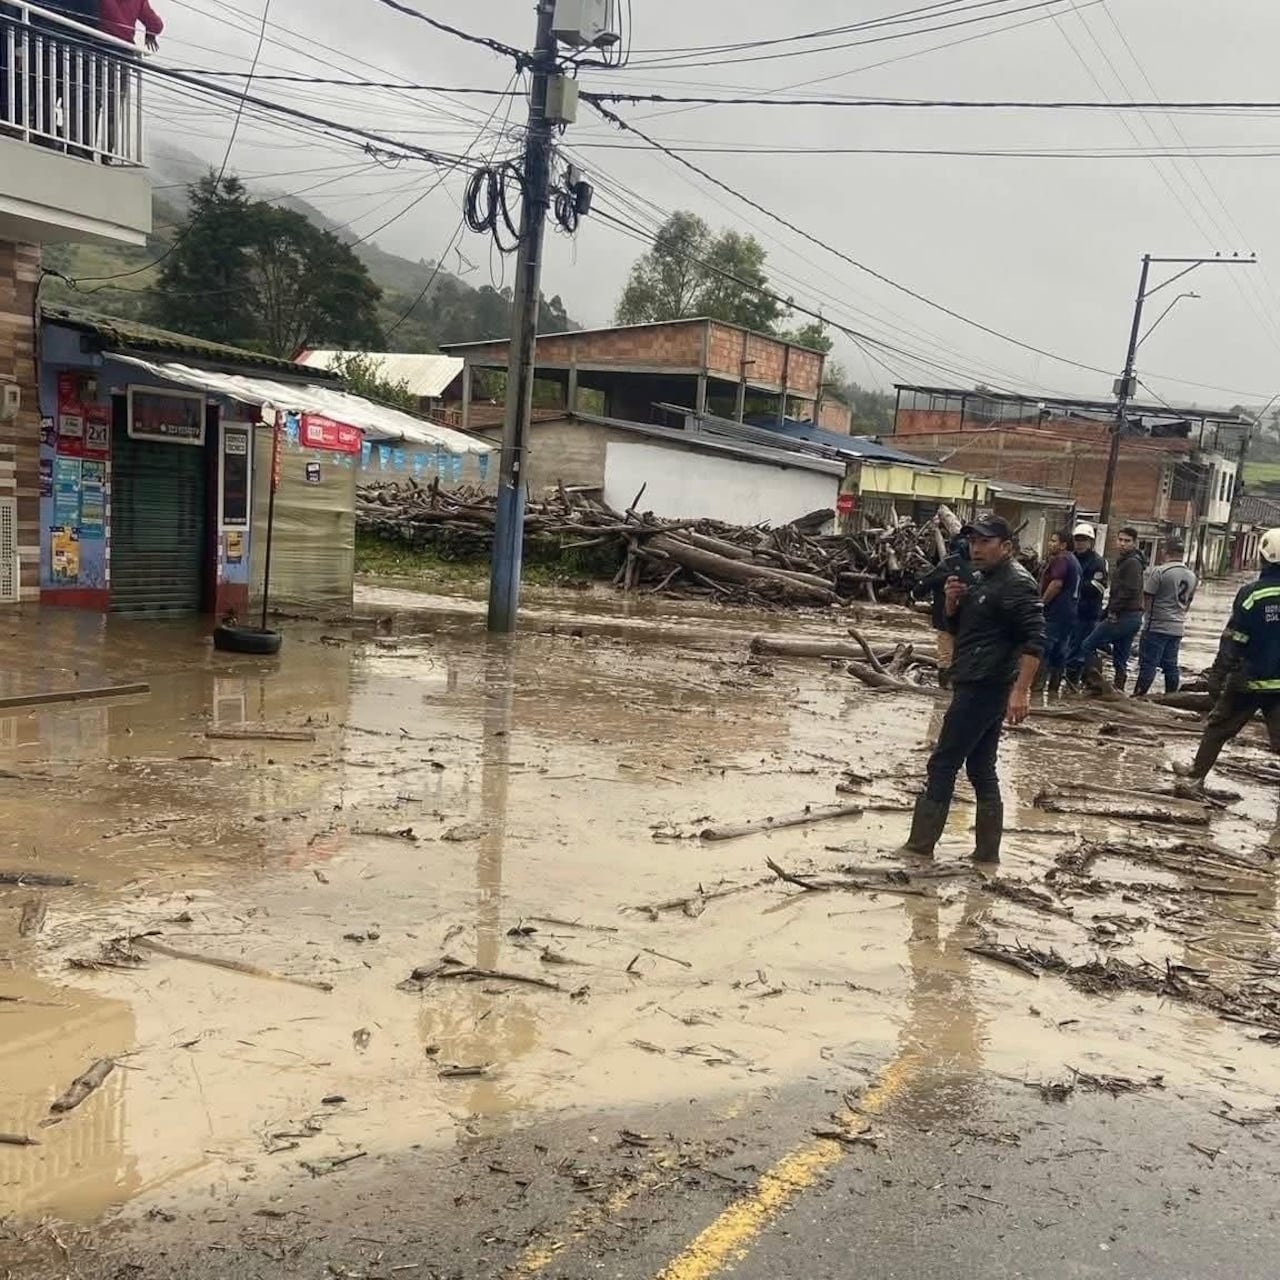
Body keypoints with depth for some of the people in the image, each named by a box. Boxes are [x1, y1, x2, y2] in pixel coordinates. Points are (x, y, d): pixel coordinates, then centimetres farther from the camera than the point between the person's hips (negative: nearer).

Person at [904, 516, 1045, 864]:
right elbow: (957, 628, 21)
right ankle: (987, 851, 19)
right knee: (981, 768, 12)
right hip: (974, 686, 10)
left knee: (943, 764, -4)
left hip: (986, 688, -10)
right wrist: (953, 602, 0)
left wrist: (1020, 690, -29)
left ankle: (921, 844, 3)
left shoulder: (1016, 583, -15)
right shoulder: (978, 579, 15)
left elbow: (1035, 639, -22)